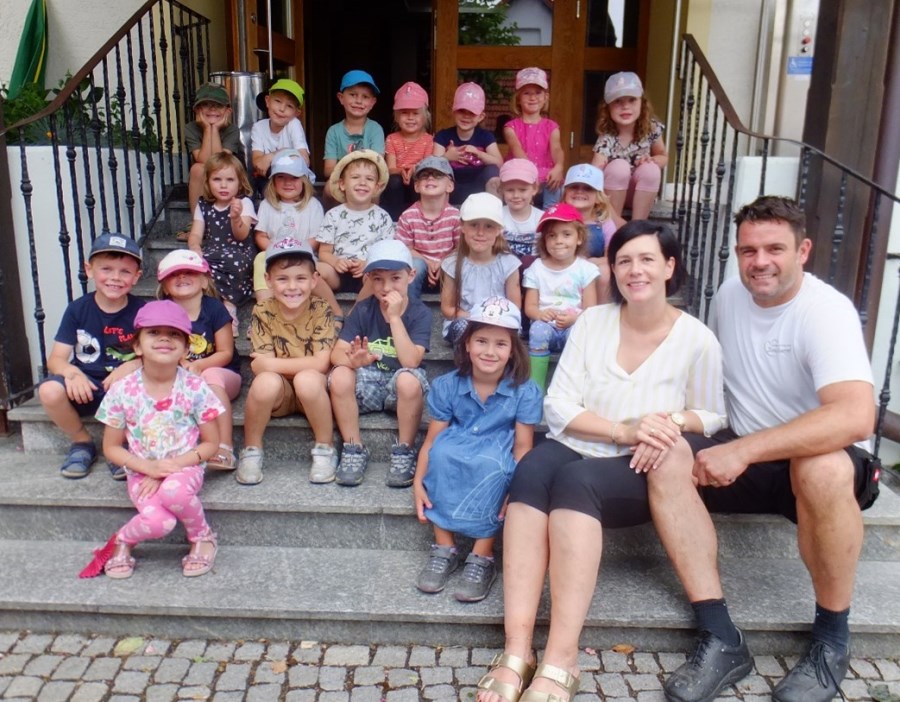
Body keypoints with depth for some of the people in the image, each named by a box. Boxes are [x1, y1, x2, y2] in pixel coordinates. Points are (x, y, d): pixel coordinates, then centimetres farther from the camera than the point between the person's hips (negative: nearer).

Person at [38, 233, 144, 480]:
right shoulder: (77, 309, -1)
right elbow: (55, 359, -3)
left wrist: (131, 366, -26)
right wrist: (71, 372, -26)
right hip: (85, 387, 2)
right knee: (49, 390, -29)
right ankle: (82, 442, 3)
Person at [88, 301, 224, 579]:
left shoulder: (195, 387, -9)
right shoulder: (122, 391, -7)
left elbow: (211, 443, -4)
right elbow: (111, 447, 2)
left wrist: (172, 466, -17)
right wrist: (148, 467, -15)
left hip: (184, 469, 0)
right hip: (141, 472, 1)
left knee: (173, 491, -36)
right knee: (158, 522, -28)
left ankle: (202, 536, -4)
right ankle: (124, 541, 9)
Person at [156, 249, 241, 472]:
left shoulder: (214, 308, -7)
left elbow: (226, 353, -8)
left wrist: (198, 365, -26)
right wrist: (182, 365, -24)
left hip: (220, 373, -2)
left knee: (211, 377, -36)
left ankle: (224, 449, -38)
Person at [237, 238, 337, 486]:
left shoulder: (321, 310, -12)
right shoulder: (263, 312, -8)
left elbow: (321, 363, -21)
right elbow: (259, 366, -14)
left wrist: (272, 364, -20)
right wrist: (302, 363, -25)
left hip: (312, 392, -1)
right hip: (279, 393, 1)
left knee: (307, 379, -34)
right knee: (266, 382, -32)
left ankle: (324, 449, -10)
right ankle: (251, 451, -6)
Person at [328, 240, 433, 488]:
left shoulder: (420, 312, -10)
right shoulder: (363, 309, -2)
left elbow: (411, 361, -23)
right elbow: (337, 353, -12)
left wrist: (394, 317, -24)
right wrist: (353, 360, -35)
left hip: (401, 389, -2)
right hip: (368, 384, 2)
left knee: (409, 379, -37)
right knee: (339, 376, -30)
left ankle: (404, 452, -14)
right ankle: (354, 449, -11)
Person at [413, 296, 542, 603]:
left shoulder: (524, 391, -10)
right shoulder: (447, 385, -6)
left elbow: (523, 446, -12)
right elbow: (432, 440, -6)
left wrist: (514, 490, -26)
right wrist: (418, 482, -16)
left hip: (497, 460, -2)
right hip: (453, 461, 2)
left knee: (491, 462, -36)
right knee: (442, 449, -31)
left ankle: (482, 556, -20)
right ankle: (444, 549, -19)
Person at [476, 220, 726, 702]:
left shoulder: (697, 339, -1)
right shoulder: (591, 321, 3)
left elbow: (712, 417, 10)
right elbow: (557, 405, -3)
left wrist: (673, 420, -13)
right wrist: (623, 430, -17)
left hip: (639, 469, -2)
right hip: (572, 450, 2)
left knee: (575, 479, -36)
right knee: (531, 468, -33)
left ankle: (560, 663, -35)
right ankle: (516, 651, -36)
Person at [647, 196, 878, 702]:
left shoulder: (826, 311, -20)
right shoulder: (730, 295, 1)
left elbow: (856, 417, -35)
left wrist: (742, 450, -36)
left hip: (824, 460, -5)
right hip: (747, 458, 5)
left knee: (822, 470, -39)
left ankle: (832, 640, -14)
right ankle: (722, 639, -20)